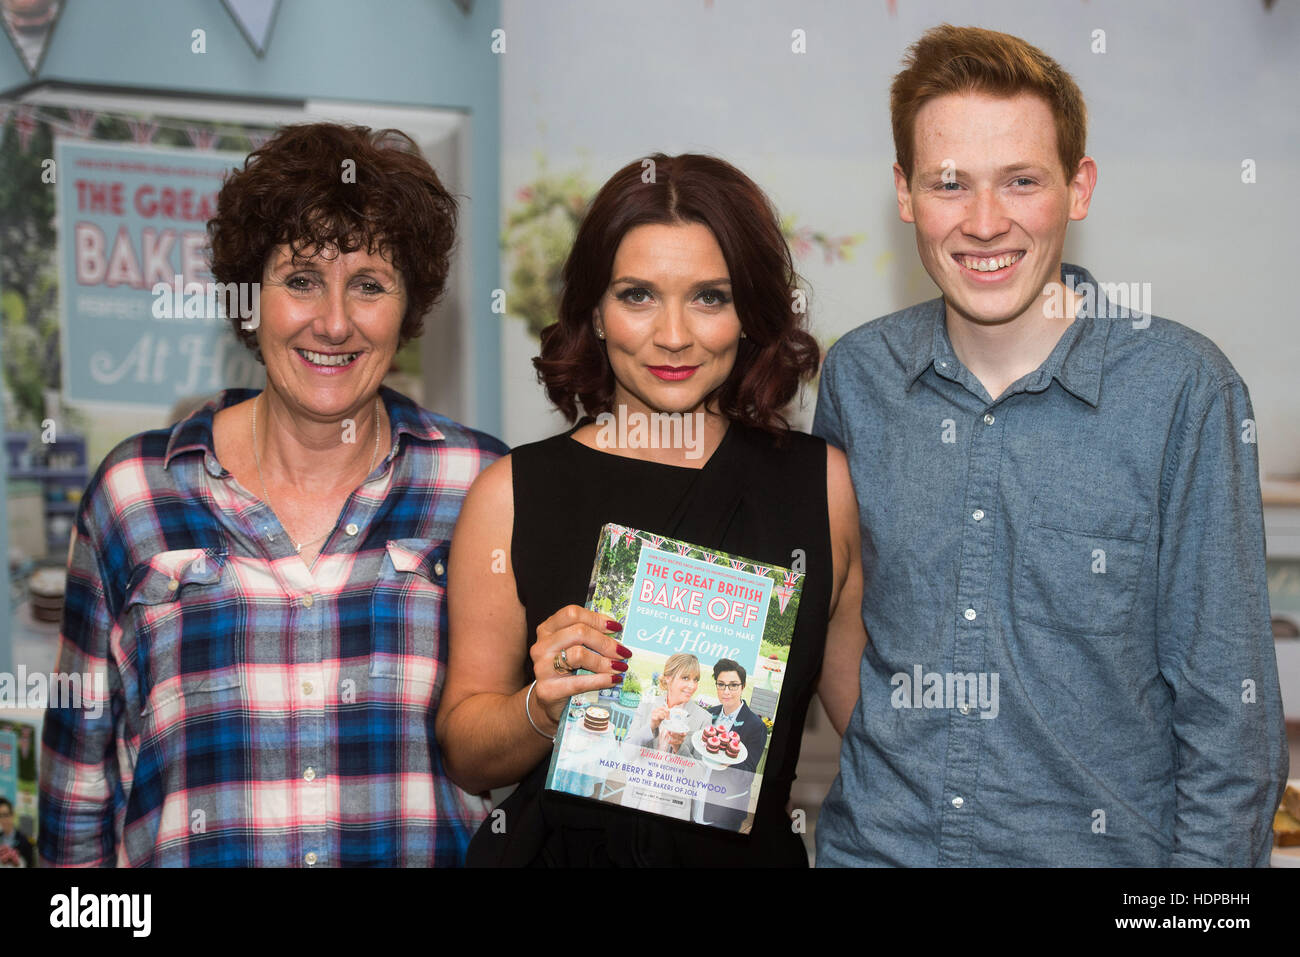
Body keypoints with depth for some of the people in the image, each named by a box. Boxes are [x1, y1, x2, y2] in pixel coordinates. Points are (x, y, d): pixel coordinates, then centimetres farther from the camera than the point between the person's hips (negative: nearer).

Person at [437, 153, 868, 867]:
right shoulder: (512, 494, -3)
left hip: (756, 851, 1)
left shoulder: (828, 485, 0)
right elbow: (463, 756, 2)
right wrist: (543, 708, -15)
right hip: (561, 848, -1)